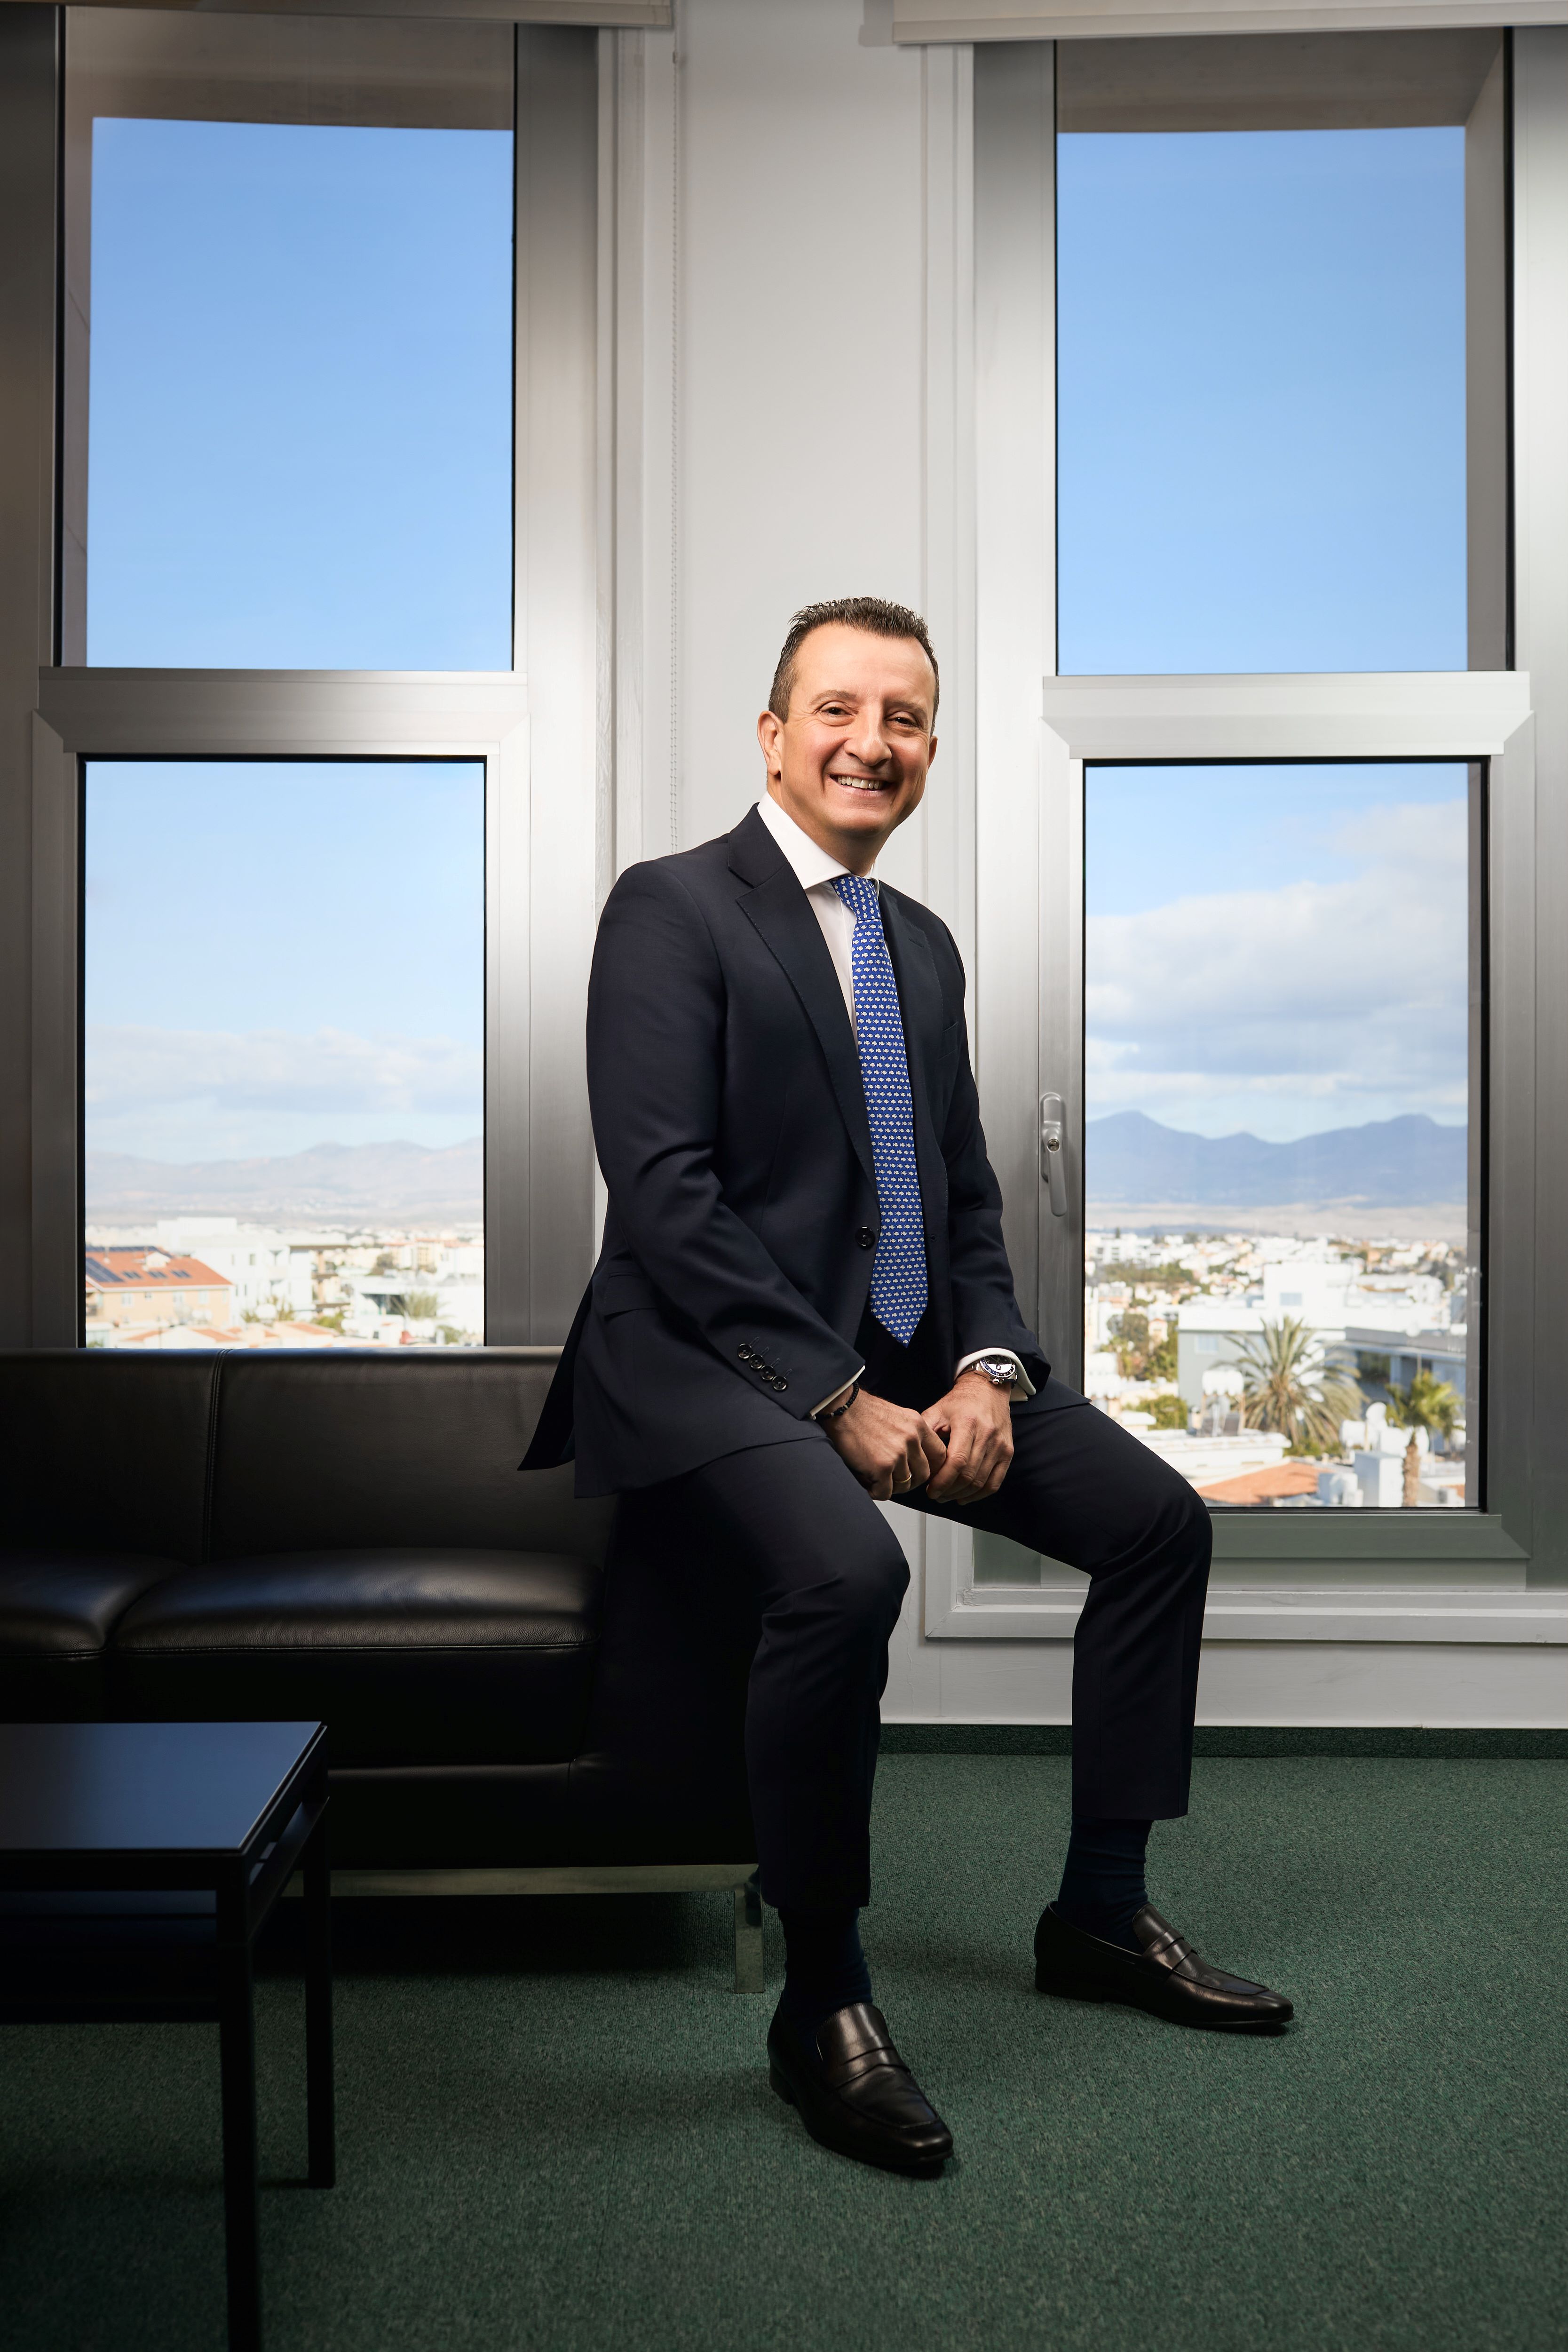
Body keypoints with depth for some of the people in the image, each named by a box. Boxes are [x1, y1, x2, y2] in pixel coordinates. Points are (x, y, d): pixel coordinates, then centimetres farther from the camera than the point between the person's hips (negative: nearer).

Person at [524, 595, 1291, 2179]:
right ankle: (820, 2002, -12)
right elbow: (663, 1195, -17)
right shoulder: (672, 909, -8)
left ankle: (1099, 1914, 18)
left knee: (1160, 1520, 2)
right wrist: (836, 1399, -20)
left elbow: (967, 1199, 15)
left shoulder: (925, 946, 16)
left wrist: (984, 1368, -4)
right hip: (712, 1367, -8)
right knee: (845, 1569, -34)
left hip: (908, 1360, 8)